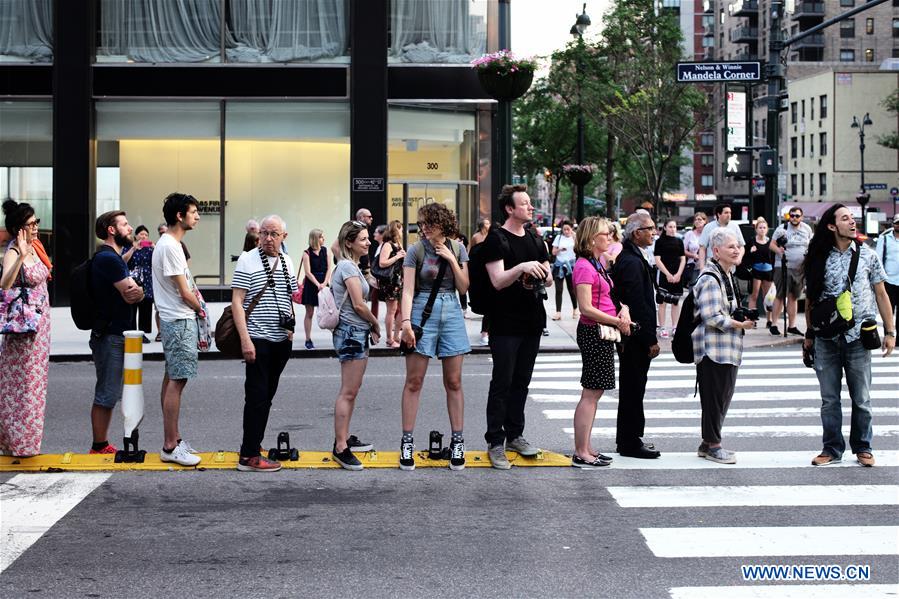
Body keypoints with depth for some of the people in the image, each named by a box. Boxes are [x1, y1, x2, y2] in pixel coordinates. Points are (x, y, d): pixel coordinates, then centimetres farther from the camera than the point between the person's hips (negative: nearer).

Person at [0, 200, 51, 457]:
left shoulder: (34, 247, 7)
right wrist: (22, 256, -44)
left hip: (39, 324, 8)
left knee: (34, 380, 13)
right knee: (21, 382, -2)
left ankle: (27, 438, 21)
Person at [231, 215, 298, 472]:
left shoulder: (287, 262, 12)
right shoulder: (247, 260, -7)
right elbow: (237, 302, -11)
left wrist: (291, 328, 13)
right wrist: (245, 339, -17)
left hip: (282, 340, 6)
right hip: (258, 340, -6)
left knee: (267, 396, 10)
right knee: (257, 396, -7)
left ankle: (254, 445, 18)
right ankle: (249, 456, -5)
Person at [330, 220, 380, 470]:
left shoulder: (350, 266, 16)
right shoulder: (348, 267, -13)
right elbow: (359, 304, -16)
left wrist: (369, 328, 10)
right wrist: (376, 324, -2)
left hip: (356, 332, 10)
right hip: (352, 332, -10)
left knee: (351, 391, 16)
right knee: (348, 392, -9)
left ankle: (345, 438, 24)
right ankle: (340, 448, -9)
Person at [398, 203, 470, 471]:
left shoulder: (457, 248, 6)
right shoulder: (416, 250, -3)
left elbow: (463, 288, 4)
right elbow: (408, 290, -8)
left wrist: (451, 260, -7)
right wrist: (406, 322, -18)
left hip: (452, 313, 3)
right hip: (422, 312, -3)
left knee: (454, 382, 5)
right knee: (414, 381, -2)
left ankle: (457, 441, 11)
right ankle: (407, 441, 3)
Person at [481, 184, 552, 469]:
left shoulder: (535, 240, 14)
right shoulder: (497, 239, -8)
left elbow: (549, 278, 18)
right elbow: (498, 281, -17)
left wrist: (544, 276, -5)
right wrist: (521, 267, -32)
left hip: (532, 321, 7)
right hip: (506, 324, -7)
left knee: (521, 381, 13)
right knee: (502, 383, -3)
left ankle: (515, 435, 23)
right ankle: (495, 443, 1)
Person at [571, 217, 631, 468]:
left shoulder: (598, 264, 15)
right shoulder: (585, 266, -16)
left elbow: (608, 297, 22)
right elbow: (586, 308, -21)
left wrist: (623, 309, 0)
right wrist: (618, 321, -15)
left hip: (602, 334, 10)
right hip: (592, 332, -10)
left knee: (594, 392, 13)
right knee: (590, 393, -7)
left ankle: (585, 449, 19)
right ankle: (581, 453, -4)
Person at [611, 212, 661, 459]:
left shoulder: (625, 258, 13)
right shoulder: (633, 262, -19)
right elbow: (638, 304, -22)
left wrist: (650, 336, 18)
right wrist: (651, 340, -18)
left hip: (631, 337, 10)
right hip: (636, 337, -10)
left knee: (631, 388, 16)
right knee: (633, 389, -3)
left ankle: (628, 439, 25)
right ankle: (630, 442, 4)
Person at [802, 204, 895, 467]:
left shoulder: (867, 255, 2)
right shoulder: (820, 258, 2)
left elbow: (881, 294, 6)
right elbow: (810, 298, 10)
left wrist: (890, 331, 2)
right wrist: (809, 334, 10)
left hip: (857, 337, 0)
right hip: (826, 339, 1)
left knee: (861, 398, 6)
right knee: (829, 399, 6)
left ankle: (863, 448, 19)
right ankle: (832, 449, 15)